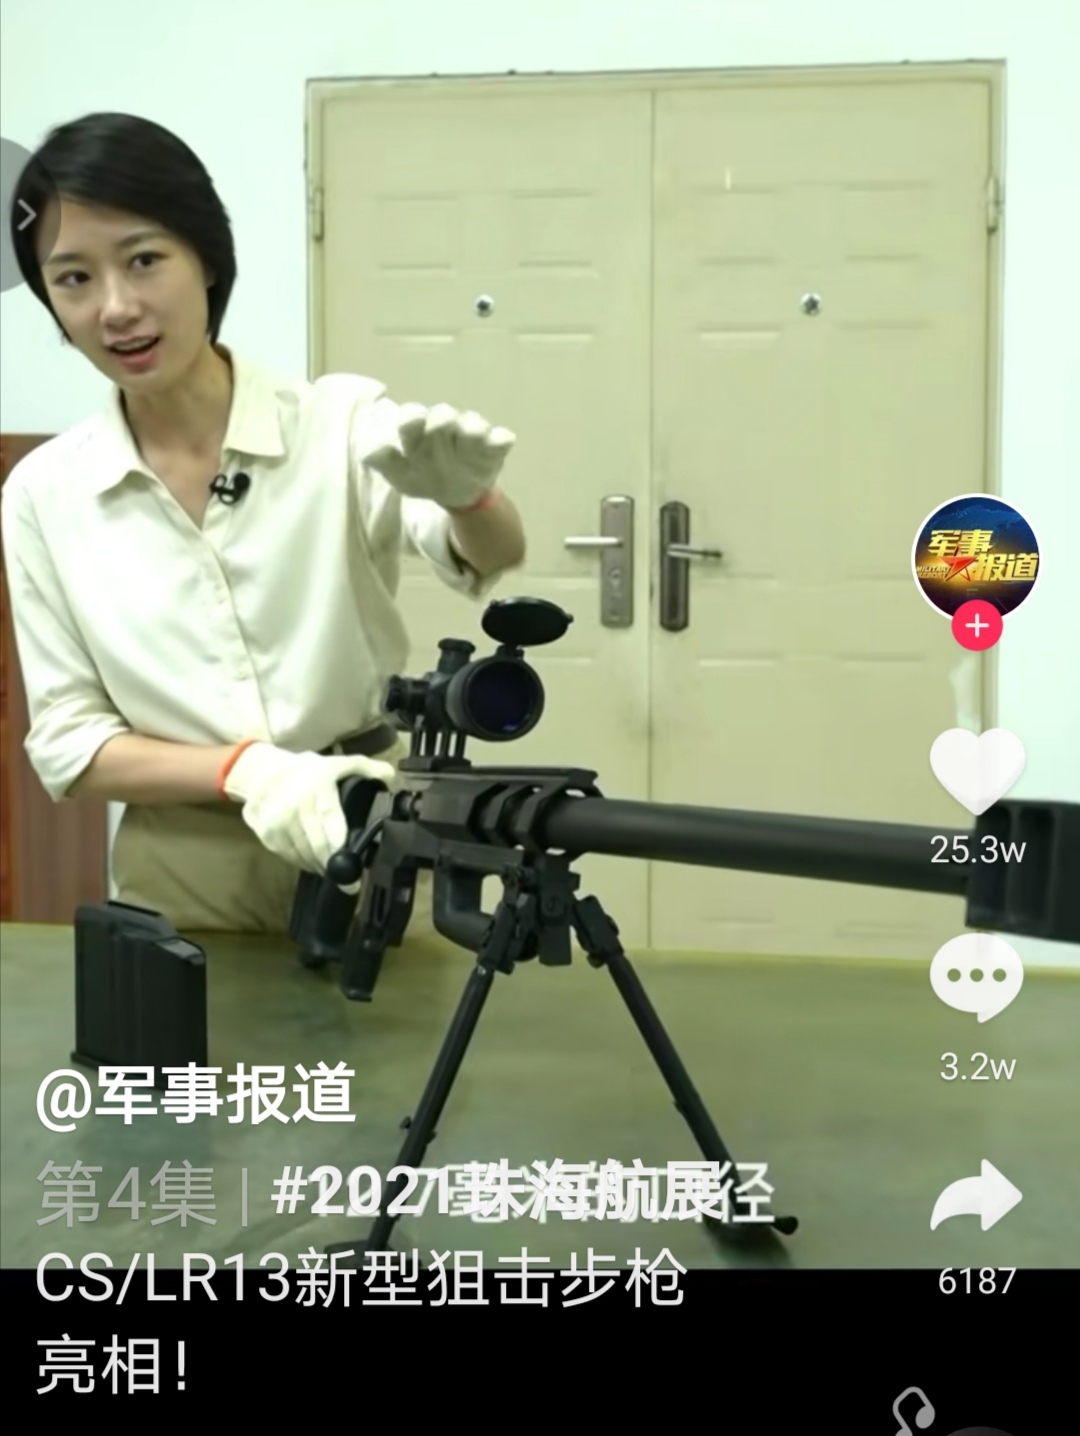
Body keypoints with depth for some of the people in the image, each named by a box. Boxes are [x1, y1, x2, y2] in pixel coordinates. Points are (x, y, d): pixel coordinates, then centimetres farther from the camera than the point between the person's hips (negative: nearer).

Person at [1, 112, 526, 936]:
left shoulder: (342, 422, -9)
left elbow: (493, 558, -25)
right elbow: (67, 741, -2)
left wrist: (468, 493, -48)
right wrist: (244, 769, -19)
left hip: (376, 860, -1)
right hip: (183, 889, 2)